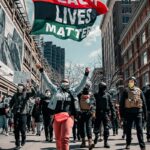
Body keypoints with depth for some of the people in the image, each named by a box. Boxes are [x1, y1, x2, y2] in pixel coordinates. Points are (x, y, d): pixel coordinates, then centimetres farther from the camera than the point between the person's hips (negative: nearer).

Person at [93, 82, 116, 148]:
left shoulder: (107, 95, 6)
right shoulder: (96, 95, 4)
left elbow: (111, 105, 6)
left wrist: (113, 113, 2)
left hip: (106, 114, 1)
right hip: (98, 114, 0)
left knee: (106, 128, 0)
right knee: (96, 128, 2)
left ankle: (105, 142, 8)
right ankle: (96, 136, 29)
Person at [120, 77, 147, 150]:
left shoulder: (139, 91, 10)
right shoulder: (126, 91, 7)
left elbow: (143, 102, 11)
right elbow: (122, 102, 5)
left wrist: (145, 113, 6)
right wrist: (122, 113, -1)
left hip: (138, 111, 0)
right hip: (128, 112, 0)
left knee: (139, 129, -4)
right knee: (128, 129, 8)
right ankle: (128, 144, 20)